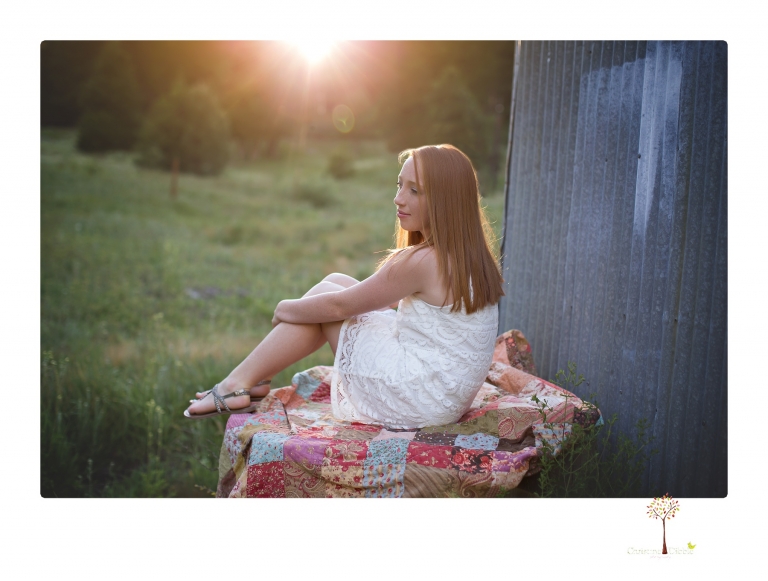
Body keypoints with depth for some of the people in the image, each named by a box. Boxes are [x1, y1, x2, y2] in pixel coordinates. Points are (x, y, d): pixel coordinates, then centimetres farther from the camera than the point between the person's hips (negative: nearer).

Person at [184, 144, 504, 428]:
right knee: (335, 281, 10)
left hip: (415, 403, -9)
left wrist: (285, 309, 6)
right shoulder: (471, 257, 5)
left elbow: (339, 305, -12)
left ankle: (238, 384, 12)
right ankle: (249, 380, 18)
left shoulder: (423, 261, -22)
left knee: (327, 299, 1)